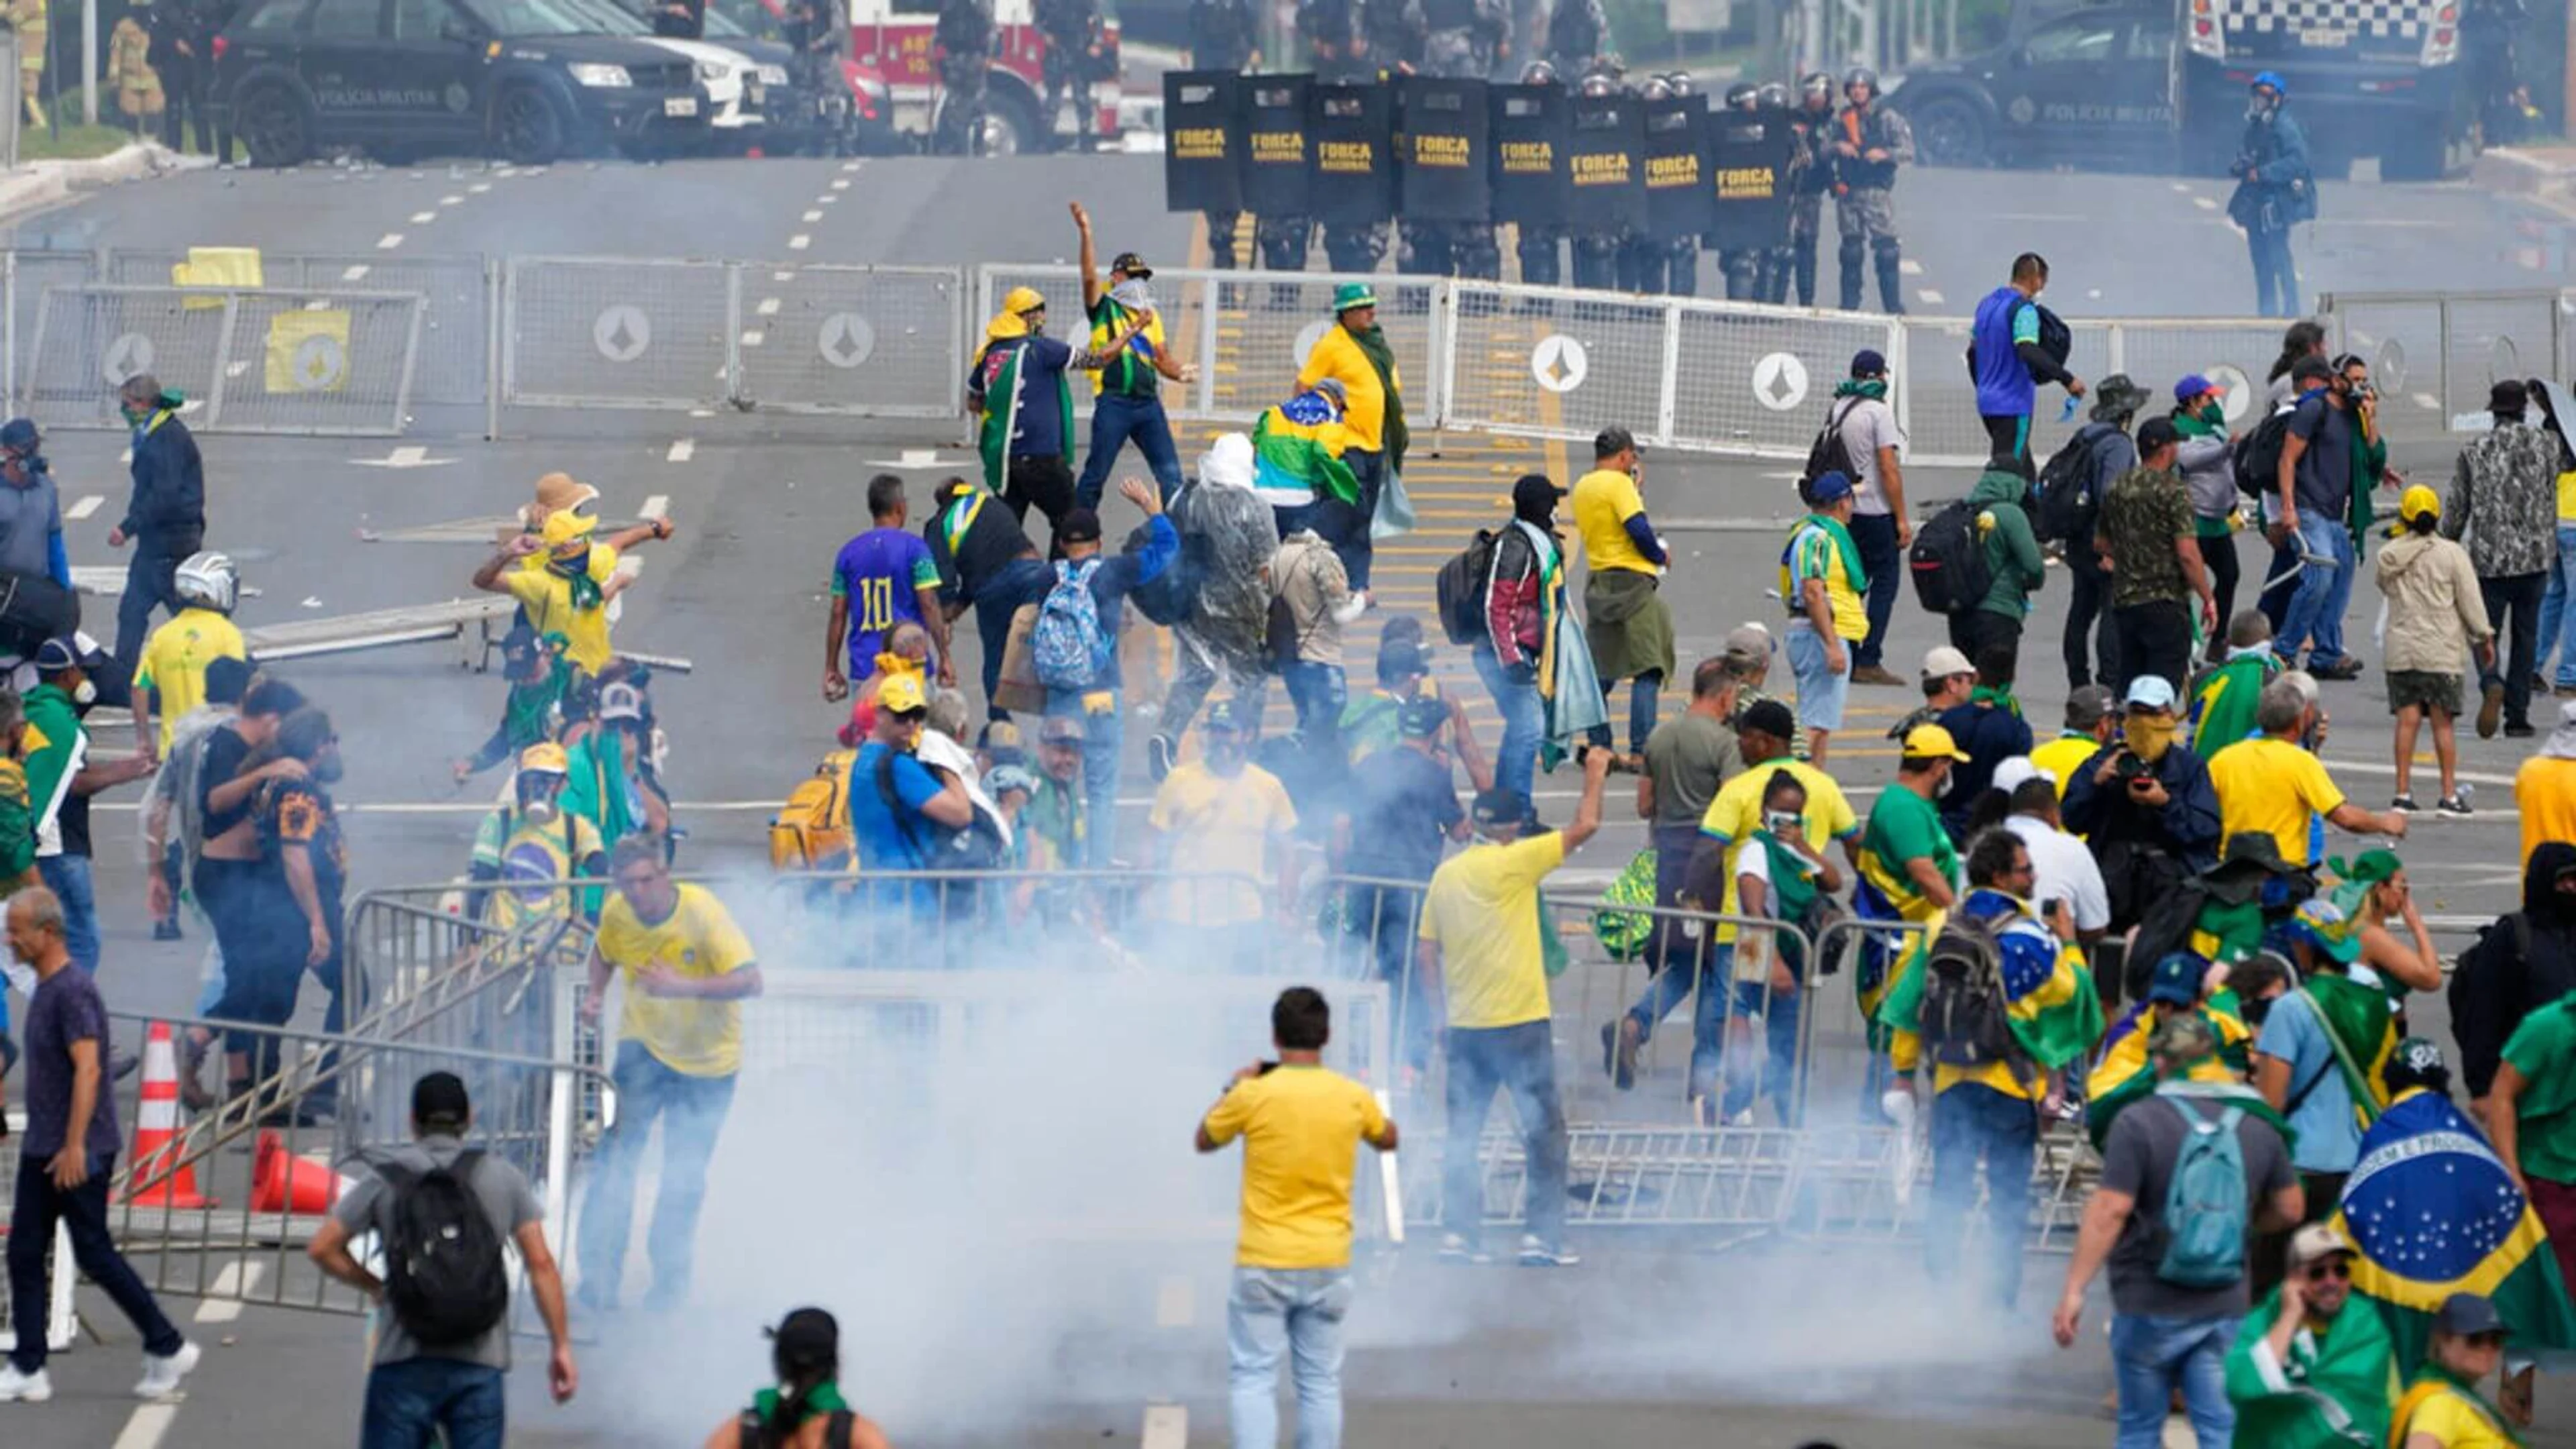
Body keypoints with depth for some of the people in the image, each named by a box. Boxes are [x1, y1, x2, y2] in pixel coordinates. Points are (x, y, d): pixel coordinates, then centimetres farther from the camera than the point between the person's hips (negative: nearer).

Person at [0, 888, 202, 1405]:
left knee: (94, 1255, -4)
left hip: (79, 1152, -10)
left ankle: (167, 1348, 8)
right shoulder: (44, 989, 13)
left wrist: (75, 1145, -29)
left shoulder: (74, 991, -17)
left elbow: (87, 1069, -25)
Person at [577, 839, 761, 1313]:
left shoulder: (702, 912, -24)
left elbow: (750, 981, -29)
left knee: (685, 1176, 4)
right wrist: (595, 994, -6)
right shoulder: (617, 914, -10)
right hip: (644, 1044, 2)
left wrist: (683, 987, -40)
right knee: (617, 1153, -13)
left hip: (707, 1058, -2)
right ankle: (598, 1278, -13)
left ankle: (670, 1282, 20)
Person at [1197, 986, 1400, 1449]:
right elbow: (1388, 1139, 19)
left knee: (1253, 1378, 2)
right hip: (1328, 1265, 3)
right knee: (1321, 1383, 9)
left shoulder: (1253, 1096, -12)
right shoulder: (1352, 1098, -3)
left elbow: (1204, 1141, 7)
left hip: (1263, 1264, -3)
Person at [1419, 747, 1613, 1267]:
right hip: (1519, 1023, -5)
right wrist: (1595, 775, 5)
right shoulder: (1513, 863, -11)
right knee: (1544, 1129, 3)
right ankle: (1542, 1235, 0)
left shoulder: (1445, 875, 6)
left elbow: (1427, 953, 10)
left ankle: (1457, 1233, 7)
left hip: (1465, 1026, 6)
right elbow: (1584, 827, -9)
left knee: (1463, 1132, 11)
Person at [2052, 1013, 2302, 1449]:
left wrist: (2074, 1290, -13)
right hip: (2225, 1308, 3)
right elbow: (2290, 1208, 11)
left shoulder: (2138, 1123, -11)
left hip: (2150, 1308, -3)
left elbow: (2109, 1212, -16)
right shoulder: (2258, 1126, 3)